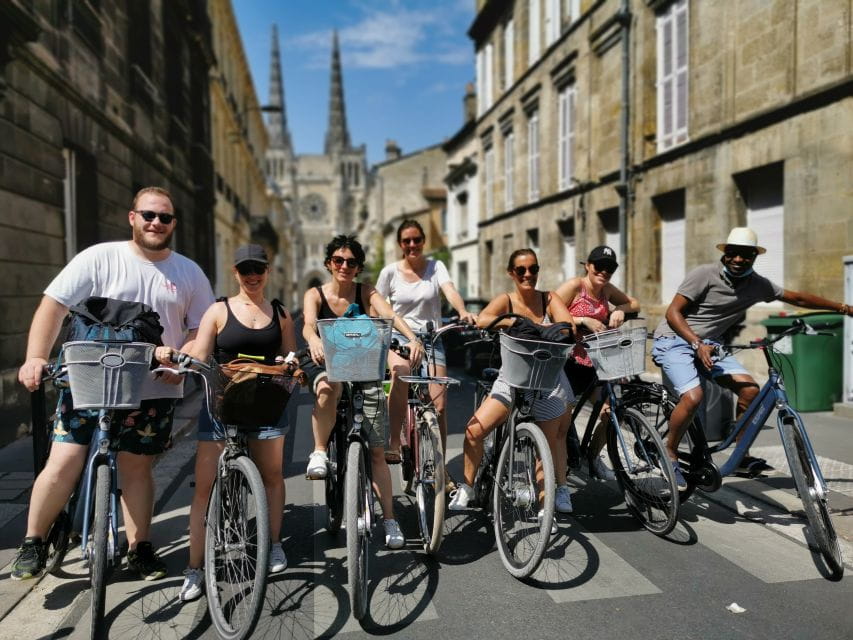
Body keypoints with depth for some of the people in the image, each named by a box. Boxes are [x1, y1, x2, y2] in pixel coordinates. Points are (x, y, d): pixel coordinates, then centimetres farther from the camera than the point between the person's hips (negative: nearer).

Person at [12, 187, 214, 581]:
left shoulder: (189, 273, 6)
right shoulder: (99, 258, -1)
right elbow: (53, 305, -4)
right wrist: (35, 357, -15)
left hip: (153, 389, 2)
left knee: (137, 468, 10)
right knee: (63, 464, -3)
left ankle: (139, 549, 23)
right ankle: (32, 544, 19)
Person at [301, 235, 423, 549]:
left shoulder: (365, 292, 1)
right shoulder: (315, 294, 0)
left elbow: (390, 315, -17)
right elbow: (308, 324, -20)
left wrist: (412, 338, -37)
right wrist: (314, 341, -45)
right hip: (326, 366, -1)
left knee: (376, 452, -2)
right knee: (329, 387, -40)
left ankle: (389, 520, 8)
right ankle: (319, 452, -20)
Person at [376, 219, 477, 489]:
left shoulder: (435, 266, 2)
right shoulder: (390, 272, 2)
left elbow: (450, 290, -16)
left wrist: (463, 312, -36)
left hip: (432, 339, 1)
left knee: (438, 406, -7)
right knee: (401, 371, -37)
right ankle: (394, 444, -30)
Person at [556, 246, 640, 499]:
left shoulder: (607, 289, 8)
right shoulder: (574, 286, -10)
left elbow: (635, 303, 19)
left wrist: (621, 309, -3)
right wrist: (584, 320, -22)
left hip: (592, 364, 7)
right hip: (566, 362, -6)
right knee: (561, 425, -8)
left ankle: (593, 459, 32)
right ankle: (560, 486, 0)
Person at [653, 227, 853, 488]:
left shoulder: (757, 285, 3)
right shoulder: (705, 274, -15)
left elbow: (798, 298, 15)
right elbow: (673, 313, -17)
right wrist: (697, 344, -28)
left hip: (707, 343, 6)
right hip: (675, 340, -6)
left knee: (750, 389, -10)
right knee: (693, 396, -27)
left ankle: (742, 455, 7)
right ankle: (670, 453, -5)